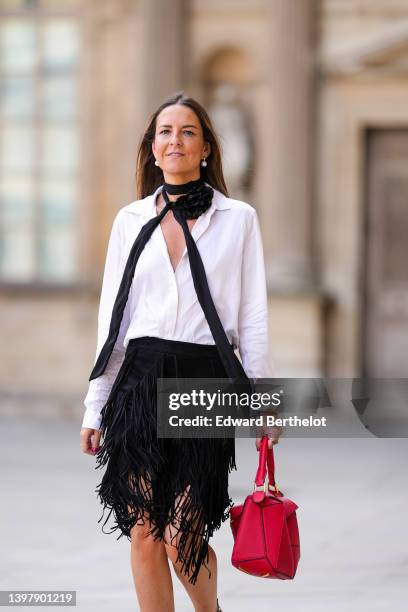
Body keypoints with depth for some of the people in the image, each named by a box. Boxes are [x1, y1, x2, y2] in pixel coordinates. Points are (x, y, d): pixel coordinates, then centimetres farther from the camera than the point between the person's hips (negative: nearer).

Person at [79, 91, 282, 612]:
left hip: (205, 382, -2)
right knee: (143, 534, -2)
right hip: (141, 379, 2)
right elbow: (112, 318, 11)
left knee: (182, 540, -6)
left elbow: (252, 319, 4)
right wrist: (95, 407, 8)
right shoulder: (131, 221, 10)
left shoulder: (238, 219, 5)